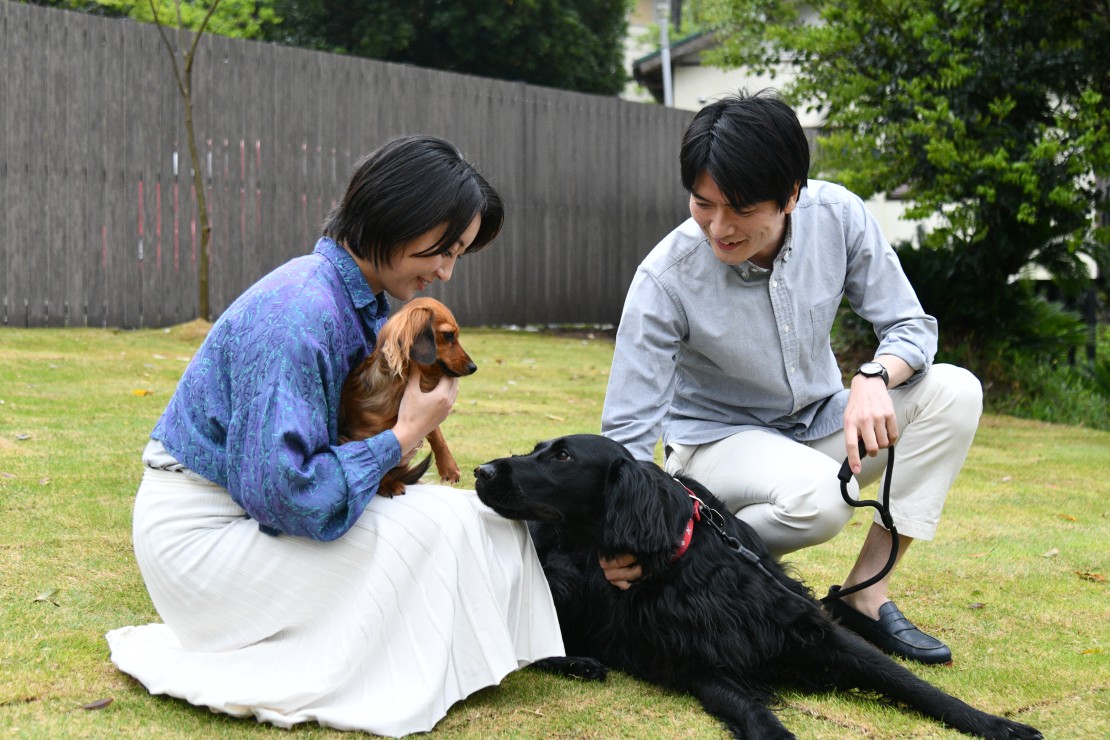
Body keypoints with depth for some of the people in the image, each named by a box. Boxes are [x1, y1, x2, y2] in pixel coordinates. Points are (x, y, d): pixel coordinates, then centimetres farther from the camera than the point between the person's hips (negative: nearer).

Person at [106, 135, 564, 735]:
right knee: (436, 526, -18)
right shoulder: (299, 314, -26)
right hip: (200, 535, -10)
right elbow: (283, 491, -30)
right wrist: (405, 436, -21)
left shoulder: (363, 302, 5)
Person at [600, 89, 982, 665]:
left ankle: (865, 591, -13)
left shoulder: (837, 216, -17)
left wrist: (874, 378, -31)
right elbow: (627, 433, -23)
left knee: (954, 391, -19)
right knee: (820, 493, -37)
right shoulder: (665, 278, -25)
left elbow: (911, 326, -7)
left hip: (824, 426, 5)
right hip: (719, 441, -5)